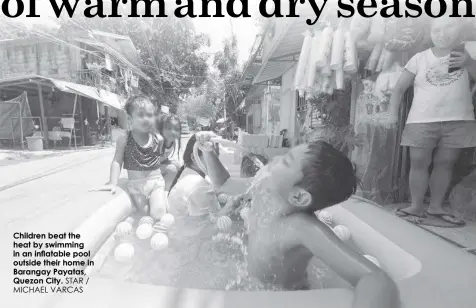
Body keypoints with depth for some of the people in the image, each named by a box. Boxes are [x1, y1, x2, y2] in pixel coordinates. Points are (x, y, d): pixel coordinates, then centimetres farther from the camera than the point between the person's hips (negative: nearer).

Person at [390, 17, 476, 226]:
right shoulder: (419, 58, 5)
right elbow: (399, 89, 2)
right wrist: (392, 116, -7)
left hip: (458, 121, 2)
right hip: (421, 121, -1)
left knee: (445, 164, 4)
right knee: (418, 164, -4)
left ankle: (436, 207, 15)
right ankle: (417, 207, 5)